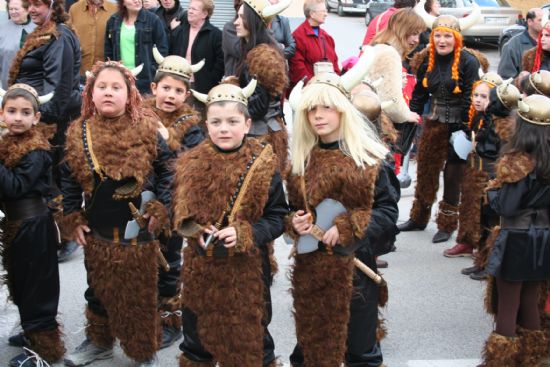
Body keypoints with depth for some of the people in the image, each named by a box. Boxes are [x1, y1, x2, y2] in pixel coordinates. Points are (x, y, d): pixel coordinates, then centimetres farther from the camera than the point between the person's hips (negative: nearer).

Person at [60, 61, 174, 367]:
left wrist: (161, 209, -9)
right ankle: (99, 341, 39)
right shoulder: (79, 133, -1)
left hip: (138, 230, -3)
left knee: (140, 294, 7)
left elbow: (167, 170, -3)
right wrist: (72, 218, 2)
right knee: (99, 289, 19)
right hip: (97, 231, 3)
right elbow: (69, 178, 6)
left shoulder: (147, 130, -9)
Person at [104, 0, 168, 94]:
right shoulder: (113, 21, 9)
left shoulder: (153, 19, -2)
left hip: (145, 78, -3)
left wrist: (154, 71, -8)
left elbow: (162, 48, -2)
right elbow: (108, 49, 15)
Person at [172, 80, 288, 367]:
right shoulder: (190, 163, -3)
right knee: (198, 334, 19)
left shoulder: (263, 165, -10)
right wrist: (194, 229, -14)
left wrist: (243, 234, -22)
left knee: (249, 341, 13)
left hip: (247, 268, -2)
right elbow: (179, 211, 7)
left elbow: (277, 218, -7)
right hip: (201, 267, 3)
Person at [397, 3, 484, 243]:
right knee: (425, 170, 15)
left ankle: (447, 225, 20)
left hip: (457, 126, -5)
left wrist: (463, 129, -19)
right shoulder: (427, 60, 1)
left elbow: (471, 98, -16)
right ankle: (418, 219, 31)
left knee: (452, 175, 5)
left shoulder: (468, 62, -15)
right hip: (433, 123, 5)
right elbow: (419, 93, 10)